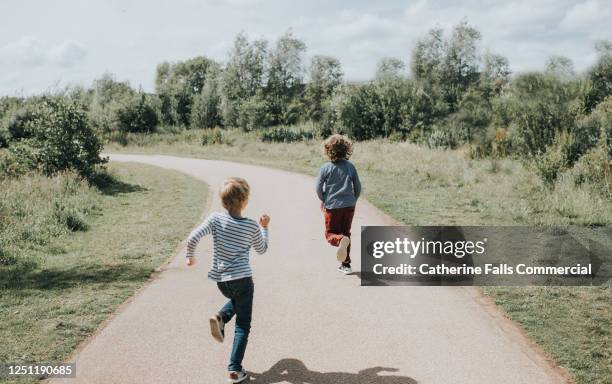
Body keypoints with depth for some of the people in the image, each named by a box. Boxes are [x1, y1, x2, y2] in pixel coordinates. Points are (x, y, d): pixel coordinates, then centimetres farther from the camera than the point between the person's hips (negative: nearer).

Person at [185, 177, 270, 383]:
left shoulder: (215, 219, -4)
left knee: (237, 300, 35)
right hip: (242, 278, -3)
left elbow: (193, 238, -14)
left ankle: (220, 317, 7)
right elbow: (262, 250, 13)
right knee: (243, 325, 8)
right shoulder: (252, 226, -4)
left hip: (220, 279, 3)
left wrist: (190, 256, 4)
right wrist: (264, 227, 24)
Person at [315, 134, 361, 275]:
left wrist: (323, 200, 14)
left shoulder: (325, 168, -8)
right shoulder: (350, 166, 0)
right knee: (346, 232, 17)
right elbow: (358, 187, 4)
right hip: (349, 205, 3)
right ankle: (346, 265, 17)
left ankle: (341, 240, -28)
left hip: (332, 206, -3)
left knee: (331, 234, 9)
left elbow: (319, 188, -4)